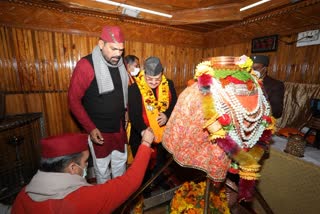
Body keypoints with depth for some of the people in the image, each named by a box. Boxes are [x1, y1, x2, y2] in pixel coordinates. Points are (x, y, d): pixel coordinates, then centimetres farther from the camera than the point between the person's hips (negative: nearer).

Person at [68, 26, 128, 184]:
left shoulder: (120, 64, 0)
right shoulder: (86, 65, -17)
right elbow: (74, 100, -15)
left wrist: (124, 117, 4)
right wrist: (90, 128, -17)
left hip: (119, 128, 6)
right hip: (99, 130, -5)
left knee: (120, 163, 23)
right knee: (102, 169, 15)